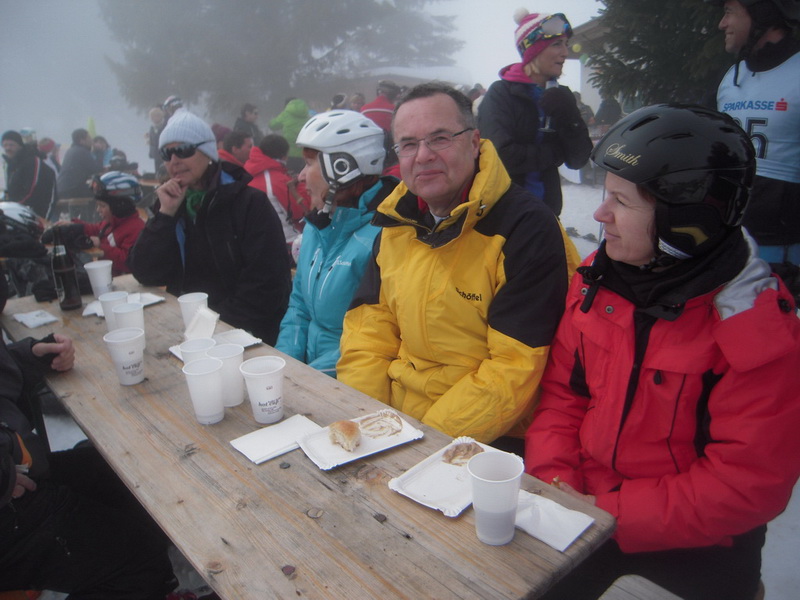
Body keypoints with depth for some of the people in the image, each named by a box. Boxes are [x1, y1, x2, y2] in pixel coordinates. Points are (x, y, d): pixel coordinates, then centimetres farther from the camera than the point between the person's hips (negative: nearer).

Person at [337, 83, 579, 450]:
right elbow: (370, 326, 8)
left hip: (487, 442, -5)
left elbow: (517, 368, -17)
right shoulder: (397, 222, 7)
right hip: (390, 418, 5)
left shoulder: (528, 230, -14)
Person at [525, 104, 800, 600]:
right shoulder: (598, 276, -4)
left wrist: (607, 514, -22)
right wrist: (554, 480, -11)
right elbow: (562, 390, 2)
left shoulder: (759, 327, -19)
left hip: (696, 541, -3)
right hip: (584, 504, 4)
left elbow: (749, 485, -19)